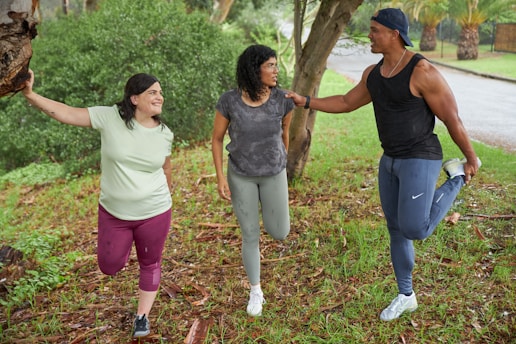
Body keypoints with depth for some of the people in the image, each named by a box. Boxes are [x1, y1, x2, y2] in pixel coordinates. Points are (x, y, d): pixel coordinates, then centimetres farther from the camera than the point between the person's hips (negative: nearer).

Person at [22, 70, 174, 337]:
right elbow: (65, 113, -18)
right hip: (114, 212, 0)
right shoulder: (110, 117, -15)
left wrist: (167, 198, 21)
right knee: (109, 267, 11)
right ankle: (124, 247, 46)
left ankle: (142, 316, 37)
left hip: (154, 213, 1)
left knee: (150, 264, 15)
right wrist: (30, 95, -30)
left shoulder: (164, 133, -7)